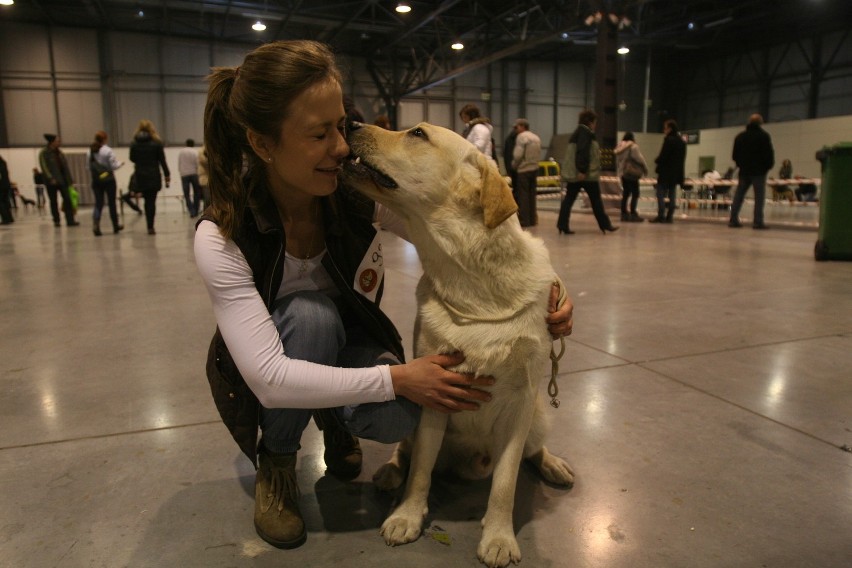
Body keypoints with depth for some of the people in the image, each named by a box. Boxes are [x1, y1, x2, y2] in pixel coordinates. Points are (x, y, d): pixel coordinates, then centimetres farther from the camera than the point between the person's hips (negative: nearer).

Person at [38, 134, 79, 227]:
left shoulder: (59, 152, 12)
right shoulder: (44, 153, -5)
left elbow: (65, 166, 12)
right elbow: (44, 167, -11)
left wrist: (69, 180, 7)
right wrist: (51, 178, -20)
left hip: (62, 180, 5)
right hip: (52, 181, -5)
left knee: (67, 199, -3)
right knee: (54, 201, 3)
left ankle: (70, 220, -3)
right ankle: (56, 221, 10)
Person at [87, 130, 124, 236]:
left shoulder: (90, 152, 3)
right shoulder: (108, 151, -12)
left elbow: (89, 167, 5)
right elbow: (114, 166, -12)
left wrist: (94, 175, 18)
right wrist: (120, 163, 6)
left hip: (96, 181, 4)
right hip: (108, 179, -4)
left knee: (98, 203, 4)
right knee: (111, 203, 9)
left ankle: (95, 225, -15)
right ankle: (115, 226, 20)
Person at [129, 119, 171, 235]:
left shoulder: (134, 144, 0)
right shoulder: (156, 143, -4)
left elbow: (132, 159, 10)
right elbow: (162, 160, -4)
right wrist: (167, 175, 1)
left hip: (140, 177, 2)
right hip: (153, 177, -2)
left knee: (147, 201, 13)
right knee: (151, 201, 1)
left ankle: (150, 226, 13)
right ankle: (150, 227, -2)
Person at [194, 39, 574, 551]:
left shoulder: (361, 190, -22)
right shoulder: (221, 236, -29)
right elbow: (269, 376, -34)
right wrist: (396, 379, -37)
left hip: (351, 343, 2)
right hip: (269, 381, -1)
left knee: (397, 418, -30)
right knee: (311, 313, -35)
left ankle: (333, 418, 9)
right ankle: (275, 461, -7)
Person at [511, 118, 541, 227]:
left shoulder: (521, 136, -9)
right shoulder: (536, 137, 15)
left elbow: (518, 154, -16)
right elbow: (539, 154, 12)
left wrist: (514, 165, -1)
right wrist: (533, 162, 14)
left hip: (523, 169, -7)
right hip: (534, 168, 8)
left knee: (523, 195, -4)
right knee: (532, 194, 11)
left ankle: (525, 220, -4)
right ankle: (532, 219, 14)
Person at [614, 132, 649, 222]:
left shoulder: (619, 147, 13)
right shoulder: (633, 146, -11)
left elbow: (617, 161, 15)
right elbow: (639, 159, -16)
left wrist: (618, 171, 18)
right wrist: (645, 169, -4)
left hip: (622, 173, 8)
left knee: (626, 194, 12)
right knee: (635, 194, -6)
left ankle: (624, 214, 11)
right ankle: (633, 214, -10)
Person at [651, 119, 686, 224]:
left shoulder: (669, 140, -14)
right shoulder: (682, 141, 12)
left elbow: (663, 156, -17)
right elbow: (683, 158, 14)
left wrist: (657, 161, 2)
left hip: (666, 172, -8)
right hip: (676, 172, 8)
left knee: (661, 194, -3)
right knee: (672, 195, 9)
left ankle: (661, 216, -7)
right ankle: (670, 216, 9)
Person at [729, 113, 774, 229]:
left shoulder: (740, 136, 10)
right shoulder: (764, 136, -6)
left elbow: (735, 154, 12)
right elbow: (769, 153, -9)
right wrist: (768, 166, 5)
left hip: (744, 171, 5)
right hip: (758, 171, -5)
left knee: (738, 196, 7)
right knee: (759, 197, -3)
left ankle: (733, 220, 5)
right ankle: (758, 222, -8)